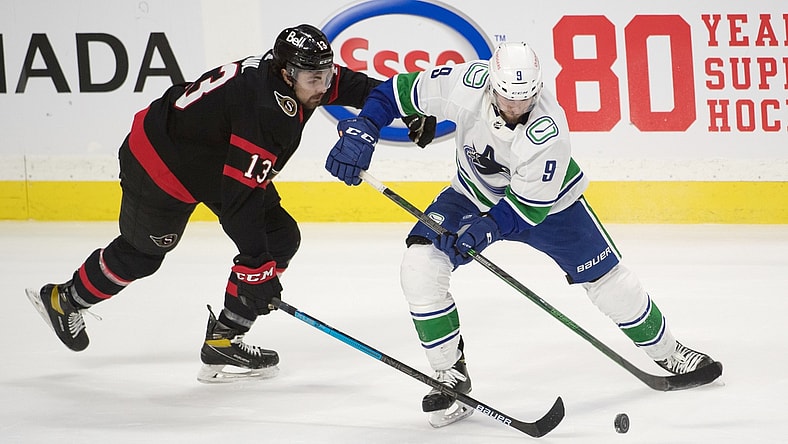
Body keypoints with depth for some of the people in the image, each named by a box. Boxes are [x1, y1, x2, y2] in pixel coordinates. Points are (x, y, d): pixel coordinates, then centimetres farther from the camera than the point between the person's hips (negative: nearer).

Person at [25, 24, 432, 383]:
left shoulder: (301, 76, -15)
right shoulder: (263, 109, -38)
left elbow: (354, 85, 1)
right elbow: (240, 197, -38)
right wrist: (257, 266, -36)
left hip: (215, 157, 9)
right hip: (162, 162, -9)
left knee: (280, 239, -1)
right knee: (140, 254, 11)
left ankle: (223, 340, 3)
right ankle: (64, 300, 38)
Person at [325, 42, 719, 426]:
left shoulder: (549, 131, -36)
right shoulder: (465, 85, -31)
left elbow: (530, 206, -29)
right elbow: (400, 90, -17)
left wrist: (487, 229, -43)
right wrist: (361, 131, -28)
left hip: (546, 201, -2)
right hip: (474, 195, 2)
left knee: (606, 278, 1)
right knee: (420, 267, -17)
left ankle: (667, 353, 26)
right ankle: (450, 374, -3)